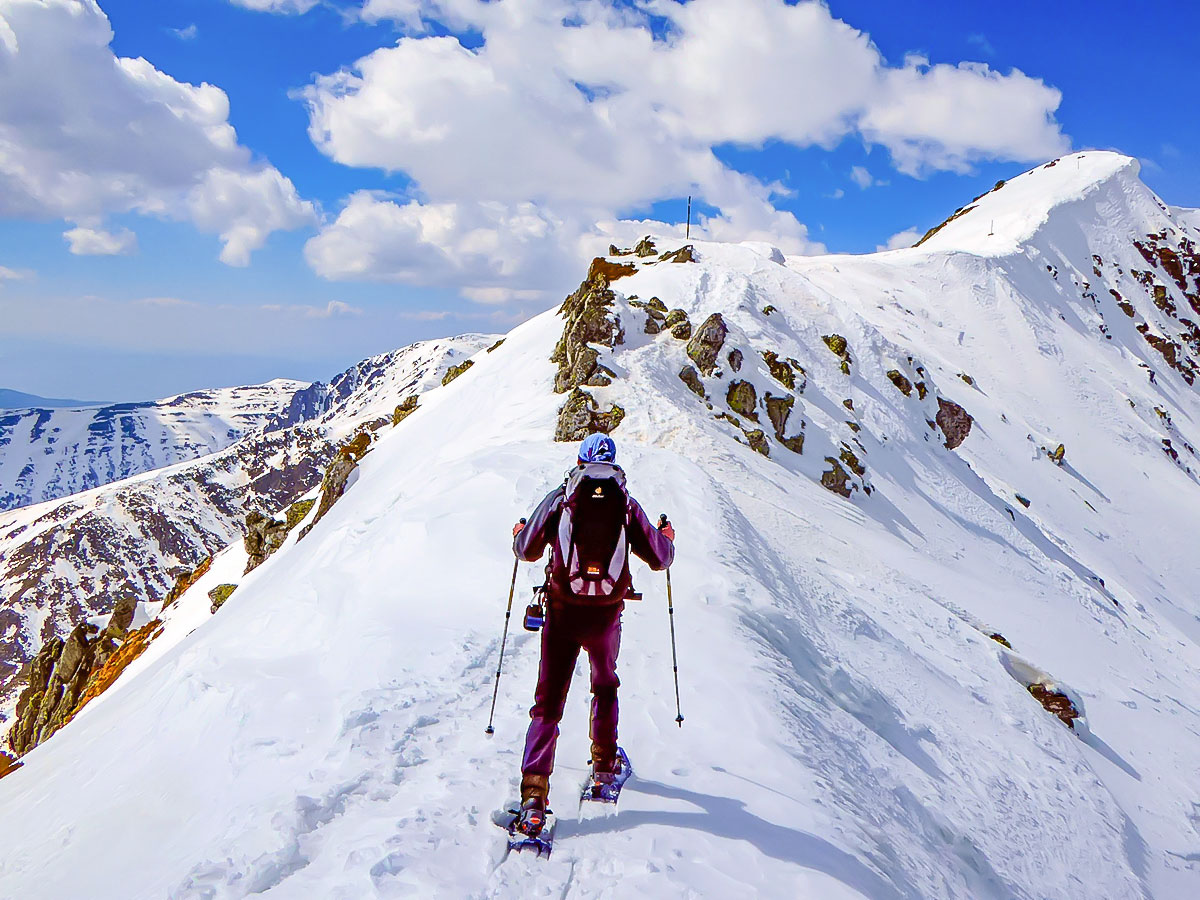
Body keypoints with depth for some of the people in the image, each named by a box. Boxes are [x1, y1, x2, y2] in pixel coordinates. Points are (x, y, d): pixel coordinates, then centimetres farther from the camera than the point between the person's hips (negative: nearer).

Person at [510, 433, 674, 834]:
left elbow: (527, 550, 1)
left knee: (548, 701, 3)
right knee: (605, 685, 29)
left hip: (563, 612, -1)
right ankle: (604, 761, 40)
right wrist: (667, 536, 28)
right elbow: (660, 558, 5)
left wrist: (519, 533, 24)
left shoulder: (560, 498, -1)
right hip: (607, 614, 1)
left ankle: (534, 793, -7)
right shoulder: (627, 504, 2)